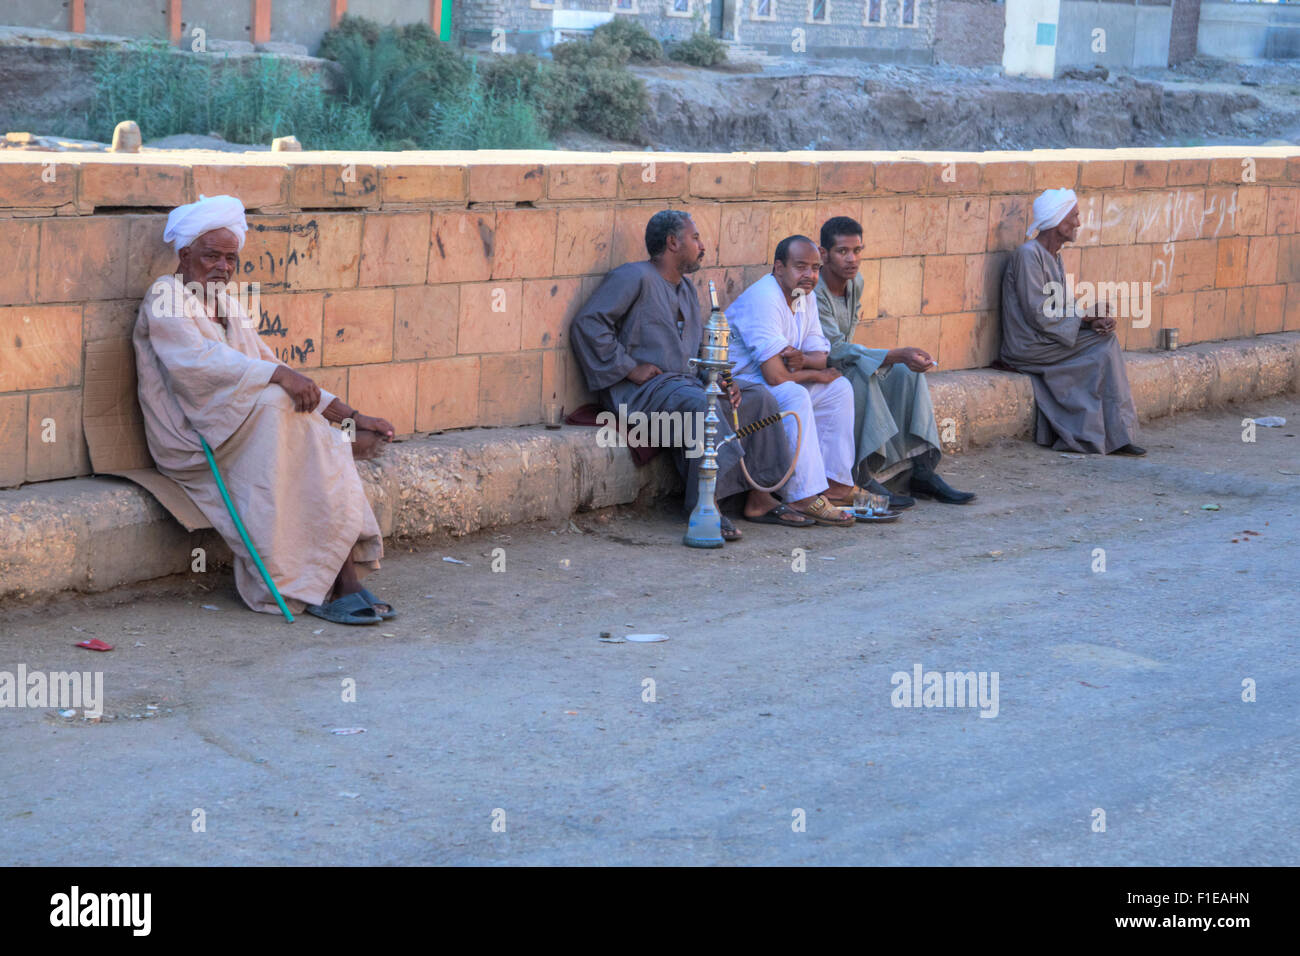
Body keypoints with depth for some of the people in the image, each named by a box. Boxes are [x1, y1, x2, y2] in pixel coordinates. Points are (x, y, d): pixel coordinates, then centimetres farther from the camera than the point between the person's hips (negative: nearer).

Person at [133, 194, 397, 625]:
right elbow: (196, 361, -20)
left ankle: (343, 581, -31)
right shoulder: (166, 296, -1)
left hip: (244, 434, 7)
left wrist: (350, 415, 7)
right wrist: (277, 375, -29)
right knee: (275, 404, -31)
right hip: (189, 440, -7)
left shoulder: (231, 307, 22)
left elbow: (282, 378, 19)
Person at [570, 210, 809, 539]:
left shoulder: (687, 289, 24)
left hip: (687, 380, 9)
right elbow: (588, 323, -15)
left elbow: (699, 348, 28)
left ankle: (758, 498, -4)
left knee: (759, 399, -4)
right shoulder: (634, 277, -5)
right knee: (702, 404, -36)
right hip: (641, 389, -9)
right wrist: (629, 368, -16)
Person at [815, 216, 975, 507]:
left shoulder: (856, 283, 4)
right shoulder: (814, 293, -23)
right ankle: (863, 478, -35)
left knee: (908, 372, -9)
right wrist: (897, 355, -36)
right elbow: (835, 350, -30)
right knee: (861, 376, -35)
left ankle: (921, 471, -14)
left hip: (844, 365, 8)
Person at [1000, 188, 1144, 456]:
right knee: (1104, 344, -14)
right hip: (1028, 348, -9)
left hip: (1045, 341, 9)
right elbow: (1037, 315, -19)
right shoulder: (1028, 255, -14)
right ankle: (1113, 437, -9)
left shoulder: (1054, 257, 16)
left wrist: (1095, 320, -6)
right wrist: (1086, 314, -11)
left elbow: (1061, 309, 14)